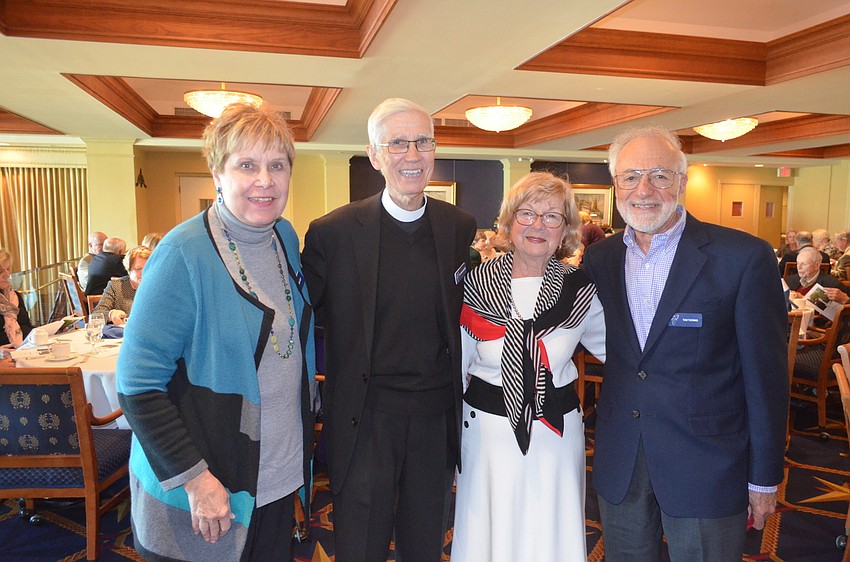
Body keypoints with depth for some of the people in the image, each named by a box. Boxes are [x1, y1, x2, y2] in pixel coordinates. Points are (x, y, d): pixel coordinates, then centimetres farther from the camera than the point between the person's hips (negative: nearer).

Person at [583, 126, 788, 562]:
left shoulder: (744, 257, -12)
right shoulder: (599, 258, 1)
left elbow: (766, 375, -8)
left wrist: (764, 477, -5)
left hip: (706, 468, -3)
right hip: (618, 465, 4)